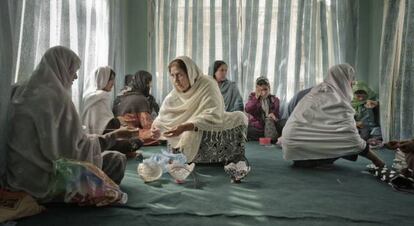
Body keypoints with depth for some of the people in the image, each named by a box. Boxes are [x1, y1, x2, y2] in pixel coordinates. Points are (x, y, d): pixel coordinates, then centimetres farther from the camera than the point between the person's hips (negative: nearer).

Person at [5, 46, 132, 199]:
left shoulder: (25, 91, 5)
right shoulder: (55, 96, -19)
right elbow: (75, 146, -18)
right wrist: (112, 136, 0)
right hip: (45, 178, -8)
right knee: (117, 160, 2)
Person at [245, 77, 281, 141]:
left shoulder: (274, 99, 8)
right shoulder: (253, 96, 7)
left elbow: (277, 116, 6)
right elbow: (248, 110, -11)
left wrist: (274, 116, -18)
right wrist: (256, 97, -17)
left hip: (270, 130, 1)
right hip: (255, 130, 0)